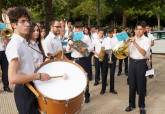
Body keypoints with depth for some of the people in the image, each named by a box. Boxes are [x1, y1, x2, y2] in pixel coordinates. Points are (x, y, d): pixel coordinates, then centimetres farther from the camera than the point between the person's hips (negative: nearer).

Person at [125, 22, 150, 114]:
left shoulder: (146, 40, -6)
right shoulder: (131, 39, 7)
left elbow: (143, 53, -20)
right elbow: (128, 52, 8)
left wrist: (135, 43, -24)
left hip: (141, 63, -4)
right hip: (132, 62, 4)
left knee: (141, 85, 4)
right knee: (132, 85, 11)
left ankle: (142, 106, 17)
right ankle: (131, 104, 25)